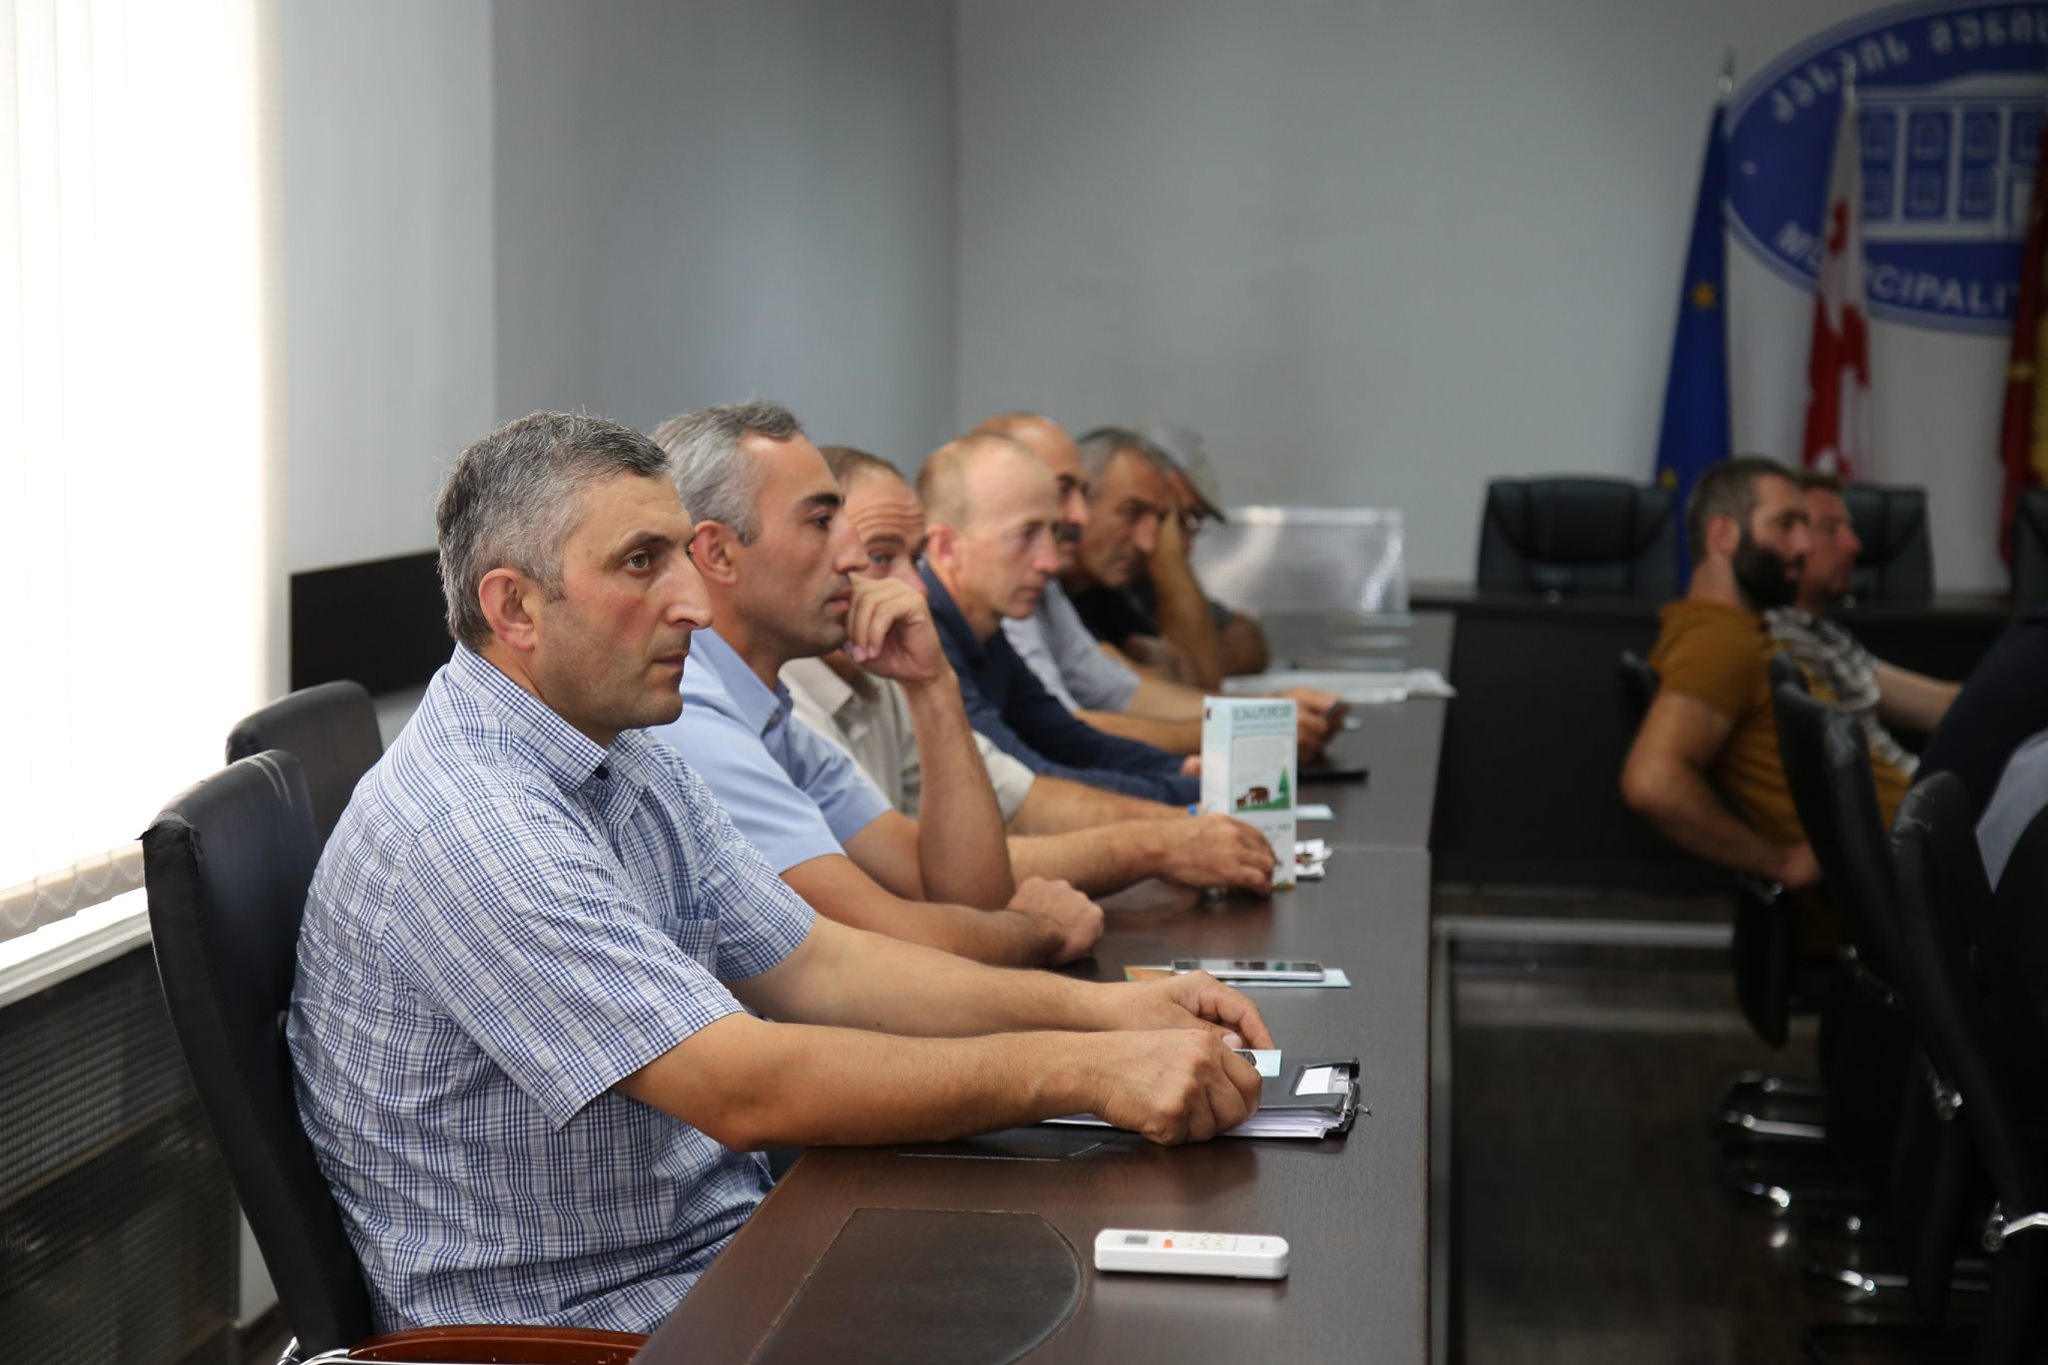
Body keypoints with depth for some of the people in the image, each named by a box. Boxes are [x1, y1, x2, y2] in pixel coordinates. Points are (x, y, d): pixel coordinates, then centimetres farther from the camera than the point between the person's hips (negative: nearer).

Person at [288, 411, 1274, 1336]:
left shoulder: (632, 767, 9)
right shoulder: (468, 830, -23)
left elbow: (812, 967, 11)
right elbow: (745, 1087, -28)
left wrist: (1093, 1006, -2)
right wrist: (1083, 1072, -26)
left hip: (727, 1248, 9)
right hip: (584, 1318, -9)